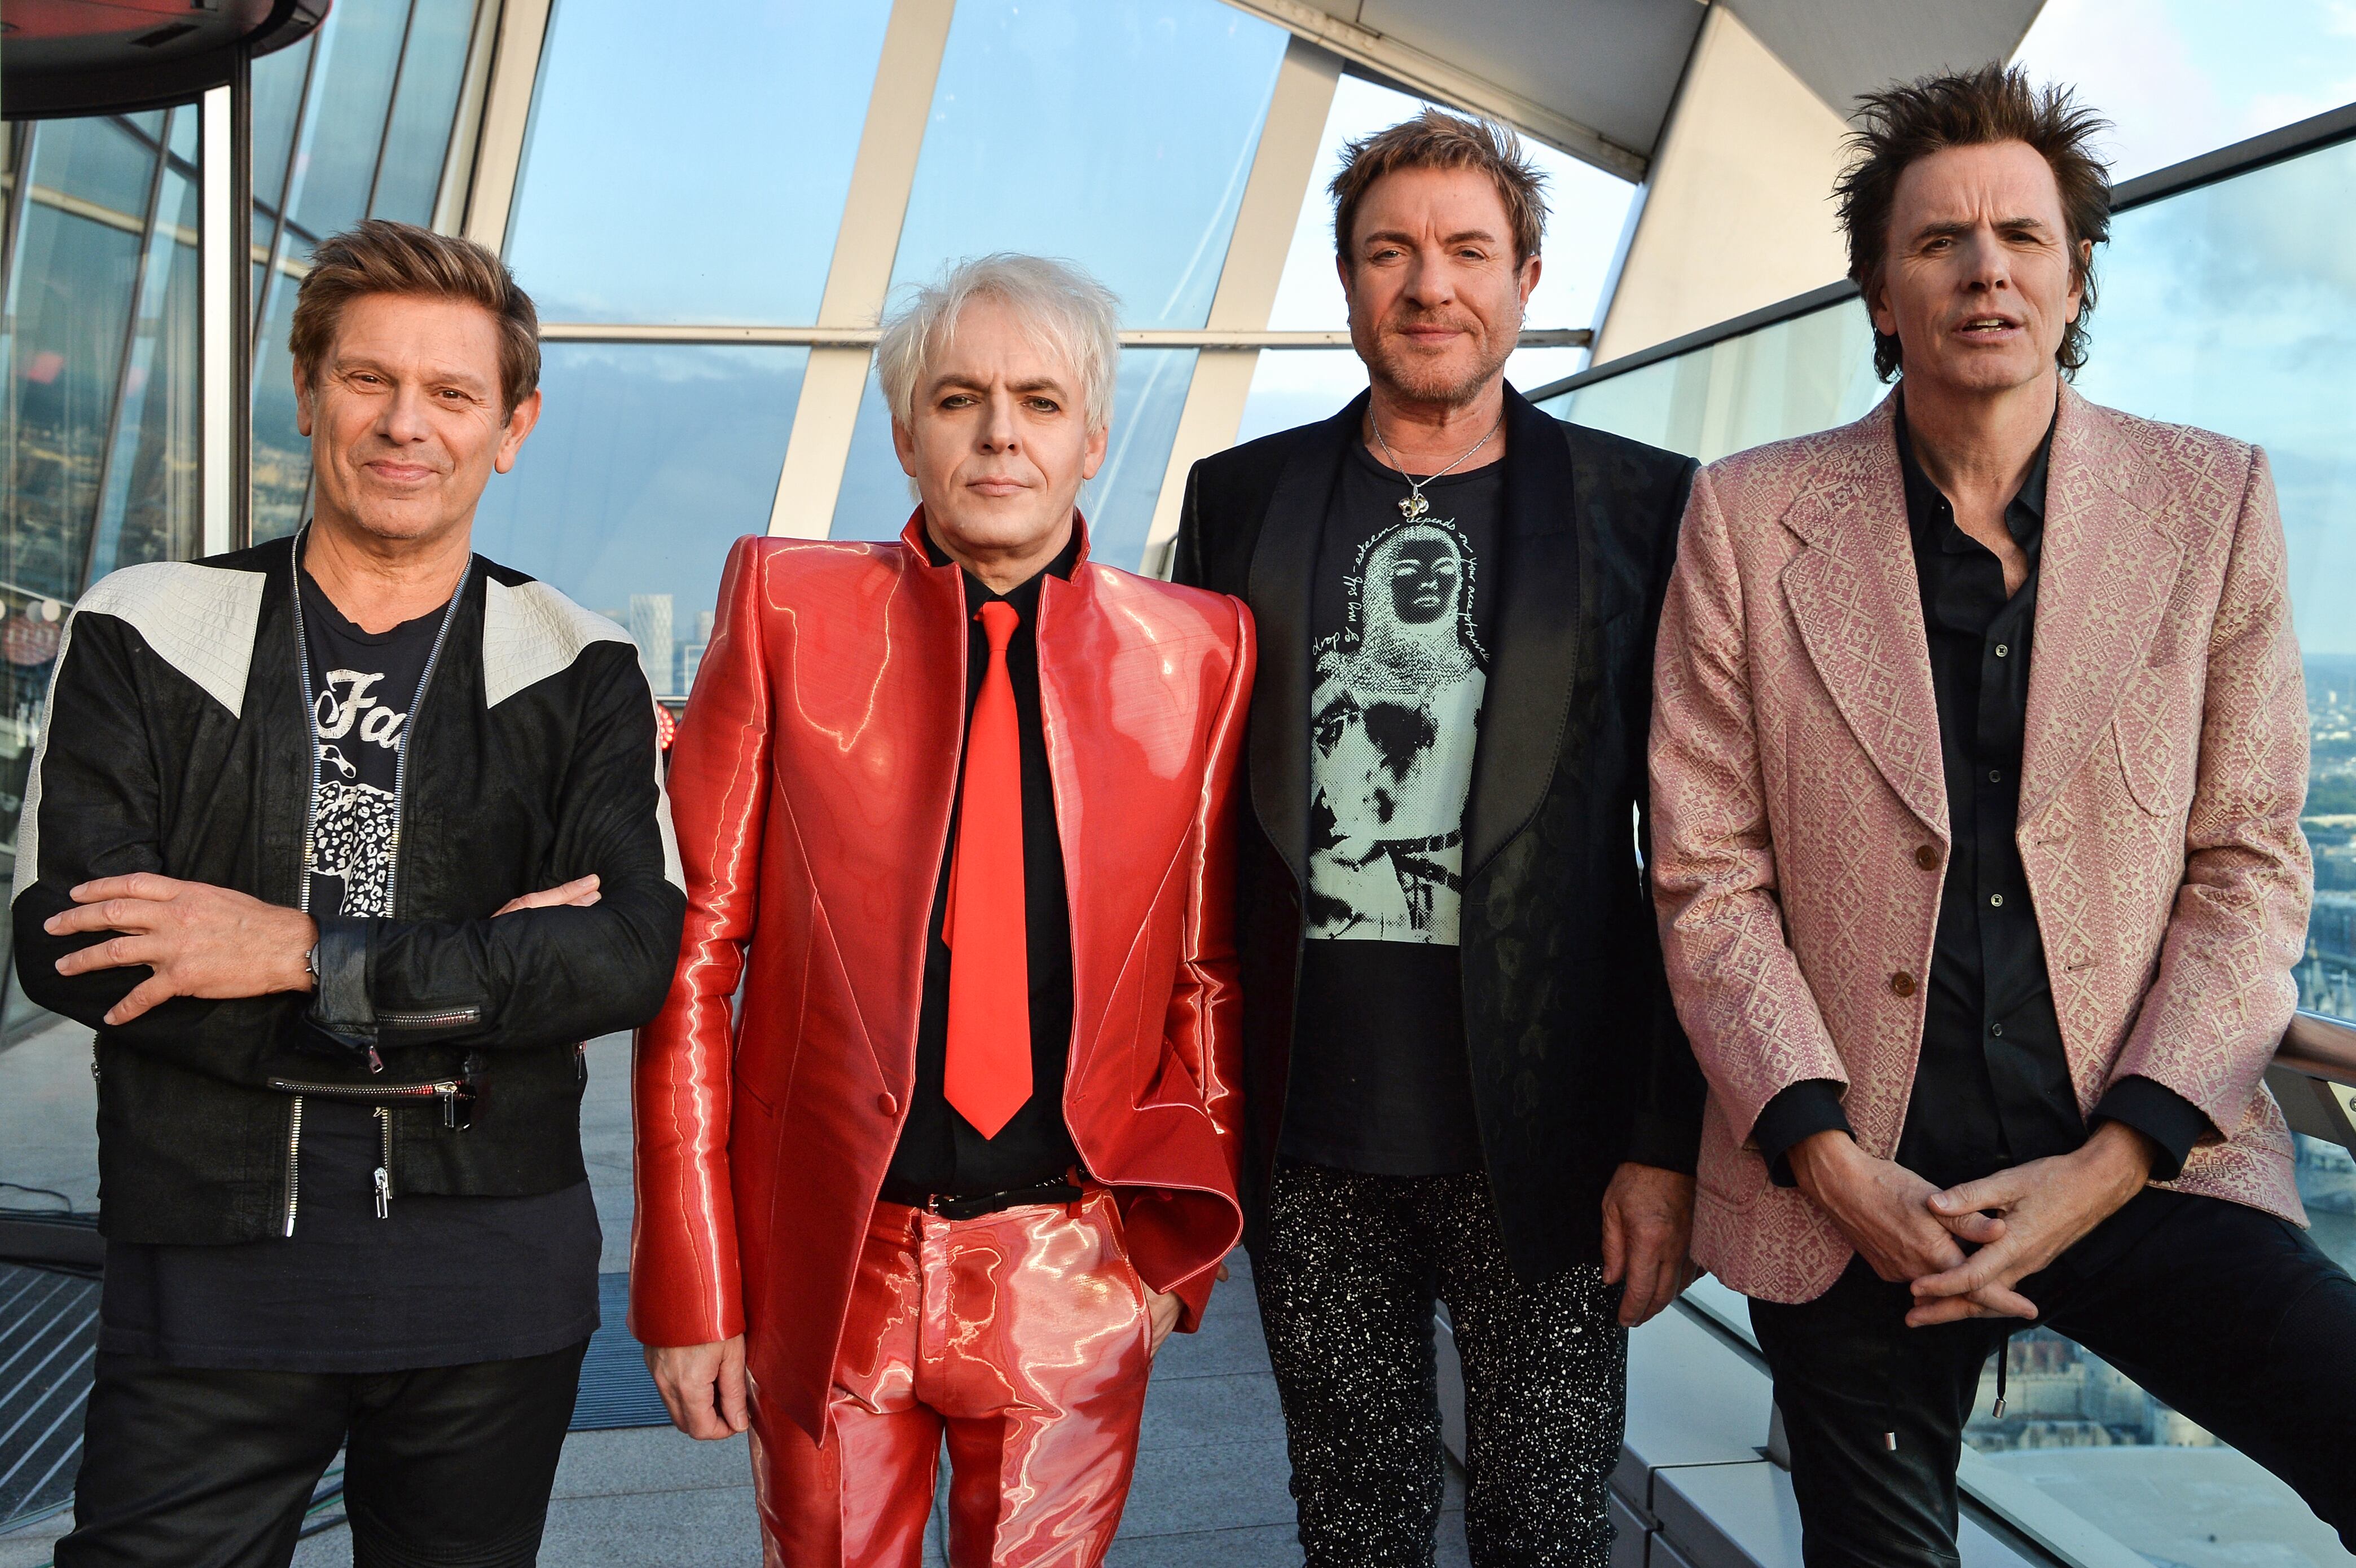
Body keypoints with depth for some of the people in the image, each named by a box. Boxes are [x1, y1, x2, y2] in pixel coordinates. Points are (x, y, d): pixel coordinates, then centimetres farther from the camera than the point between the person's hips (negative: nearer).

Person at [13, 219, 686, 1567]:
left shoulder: (579, 670, 0)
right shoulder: (144, 634, 2)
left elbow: (635, 951, -12)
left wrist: (312, 952, -18)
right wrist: (477, 974, -15)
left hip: (492, 1267, 1)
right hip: (211, 1261, 0)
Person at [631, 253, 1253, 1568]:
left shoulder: (1199, 653, -1)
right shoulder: (787, 608, -3)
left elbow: (1211, 972, 4)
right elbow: (696, 949, -3)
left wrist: (1180, 1232, -3)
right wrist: (688, 1283, -5)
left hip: (1075, 1279, 1)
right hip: (828, 1267, 0)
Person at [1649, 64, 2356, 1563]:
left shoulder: (2214, 499, 2)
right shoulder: (1750, 516, -1)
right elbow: (1711, 874, -3)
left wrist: (2111, 1162, -10)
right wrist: (1832, 1162, -10)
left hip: (2143, 1162, 1)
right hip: (1846, 1191, 0)